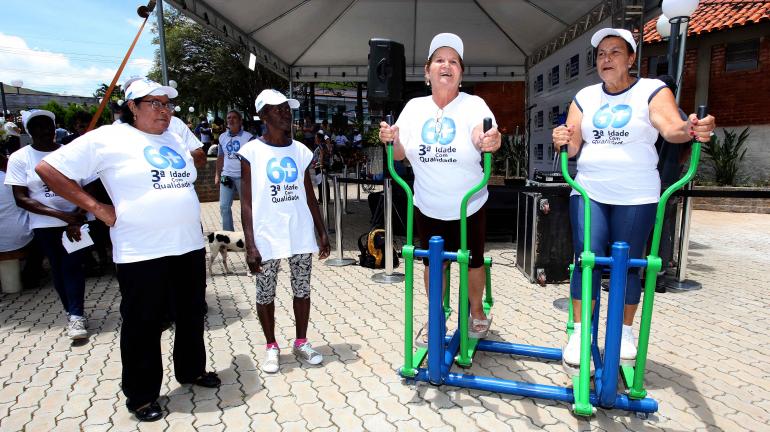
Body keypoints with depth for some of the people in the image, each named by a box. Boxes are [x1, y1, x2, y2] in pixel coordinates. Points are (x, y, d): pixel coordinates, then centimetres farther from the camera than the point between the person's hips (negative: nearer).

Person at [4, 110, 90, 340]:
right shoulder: (19, 158, -2)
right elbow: (21, 199, -7)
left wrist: (76, 218, -13)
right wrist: (61, 215, -17)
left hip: (76, 220, -1)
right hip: (45, 224, 1)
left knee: (72, 265, -6)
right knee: (58, 268, 9)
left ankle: (75, 316, 2)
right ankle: (72, 312, 23)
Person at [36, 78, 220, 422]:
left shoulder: (175, 140, 14)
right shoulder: (108, 139, -6)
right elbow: (48, 169, -6)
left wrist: (182, 204, 13)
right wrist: (97, 207, -9)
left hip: (189, 246, 6)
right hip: (142, 252, -6)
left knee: (191, 316, 18)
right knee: (143, 326, 7)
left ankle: (192, 370, 38)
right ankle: (140, 395, 24)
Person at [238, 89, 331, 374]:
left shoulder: (300, 150, 6)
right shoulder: (252, 152, -5)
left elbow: (310, 196, 11)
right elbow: (247, 203, -6)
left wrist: (322, 232, 8)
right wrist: (250, 245, -13)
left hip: (301, 235, 3)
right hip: (267, 238, -3)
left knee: (302, 290, 12)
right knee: (265, 294, 9)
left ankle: (301, 342, 30)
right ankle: (271, 347, 29)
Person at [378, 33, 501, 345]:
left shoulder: (473, 105, -12)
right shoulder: (414, 107, -1)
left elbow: (482, 137, -30)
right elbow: (400, 154, 2)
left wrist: (489, 142, -54)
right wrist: (391, 139, -20)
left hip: (469, 207, -2)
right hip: (428, 208, 3)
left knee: (473, 261, 14)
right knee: (433, 262, 16)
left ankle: (477, 312, 41)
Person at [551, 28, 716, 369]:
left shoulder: (652, 91, -1)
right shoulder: (585, 97, 8)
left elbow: (671, 127, -19)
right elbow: (573, 147, 3)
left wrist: (690, 130, -41)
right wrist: (562, 141, -19)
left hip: (636, 197, -2)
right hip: (589, 193, 2)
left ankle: (625, 331, 23)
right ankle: (579, 332, 4)